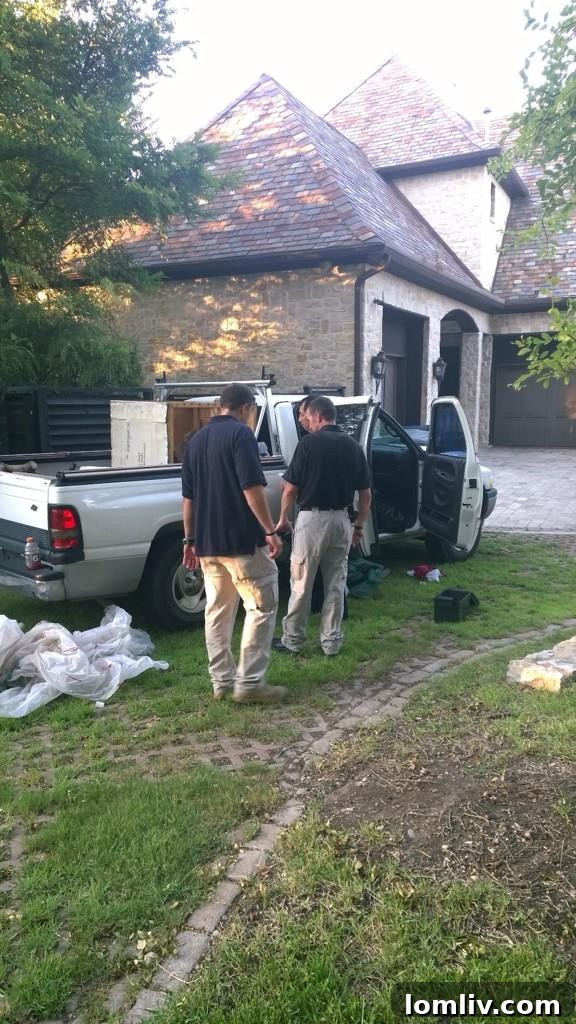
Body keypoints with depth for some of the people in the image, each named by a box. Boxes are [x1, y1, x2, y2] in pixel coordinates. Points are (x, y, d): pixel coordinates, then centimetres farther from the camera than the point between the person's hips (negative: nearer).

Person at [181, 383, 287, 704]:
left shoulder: (196, 440, 13)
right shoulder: (241, 434, -9)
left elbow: (188, 497, 15)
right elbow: (252, 489, -18)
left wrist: (190, 539, 20)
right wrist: (270, 531, -14)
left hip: (207, 543, 8)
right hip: (242, 540, -7)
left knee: (217, 611, 13)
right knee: (262, 607, 1)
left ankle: (221, 681, 19)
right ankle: (249, 682, 0)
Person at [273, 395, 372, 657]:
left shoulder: (309, 443, -9)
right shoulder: (354, 446, 6)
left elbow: (290, 488, -7)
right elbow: (366, 494, 7)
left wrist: (283, 519, 6)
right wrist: (359, 526, 16)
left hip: (312, 519, -5)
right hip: (341, 520, 5)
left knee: (301, 583, 6)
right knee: (336, 584, 12)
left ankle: (293, 640, 16)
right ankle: (332, 641, 17)